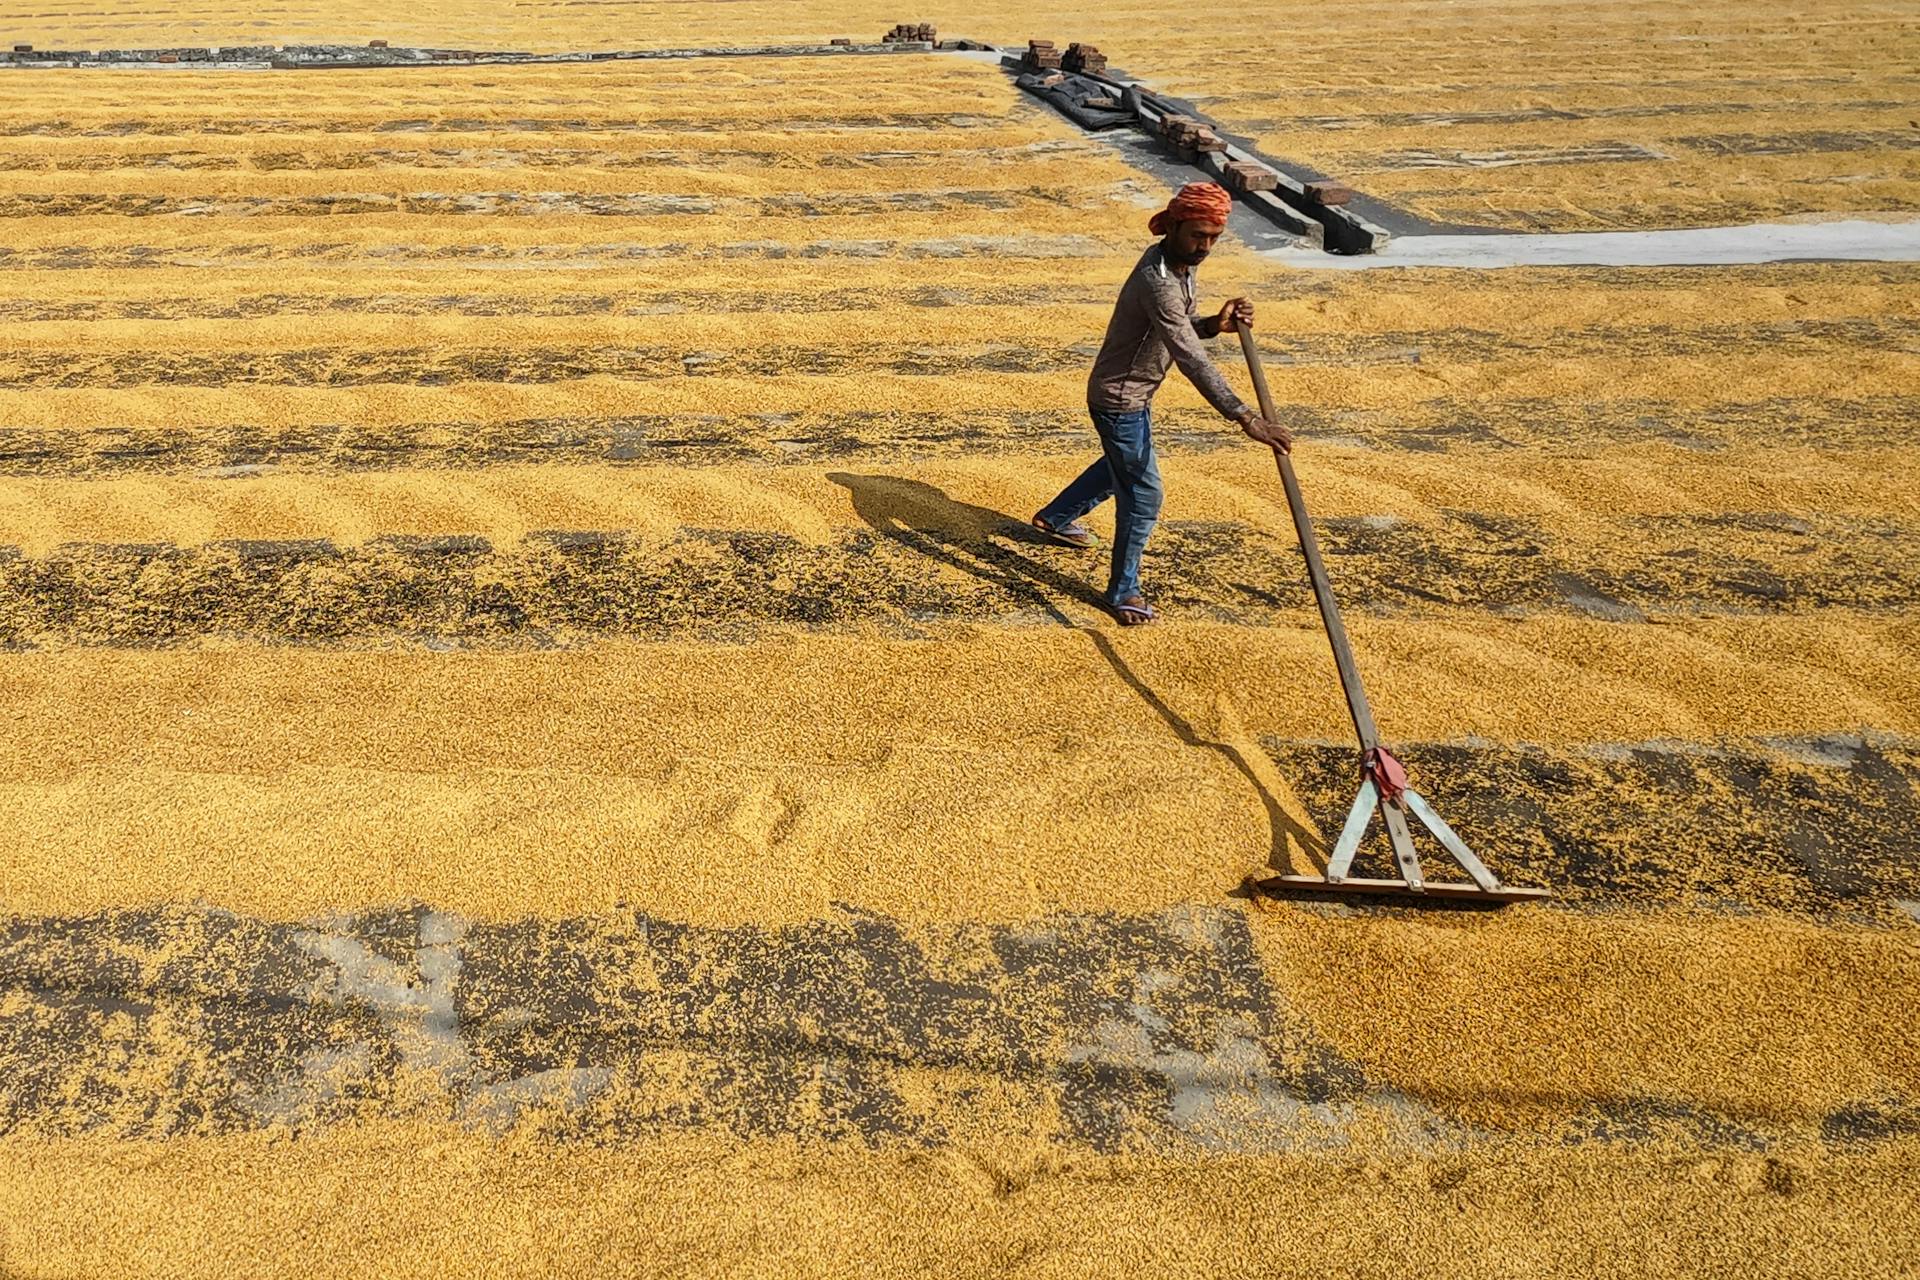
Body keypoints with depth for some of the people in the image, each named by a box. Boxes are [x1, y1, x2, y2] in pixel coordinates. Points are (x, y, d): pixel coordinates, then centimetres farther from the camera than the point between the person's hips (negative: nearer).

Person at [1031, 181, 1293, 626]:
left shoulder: (1178, 264, -1)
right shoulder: (1158, 282, -33)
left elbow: (1181, 330, 9)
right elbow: (1192, 360, -39)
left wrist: (1216, 324, -14)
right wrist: (1246, 417, -43)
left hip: (1134, 394, 10)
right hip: (1119, 400, -10)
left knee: (1120, 467, 30)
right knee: (1143, 495, -2)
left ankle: (1055, 518, 53)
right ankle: (1123, 591, 16)